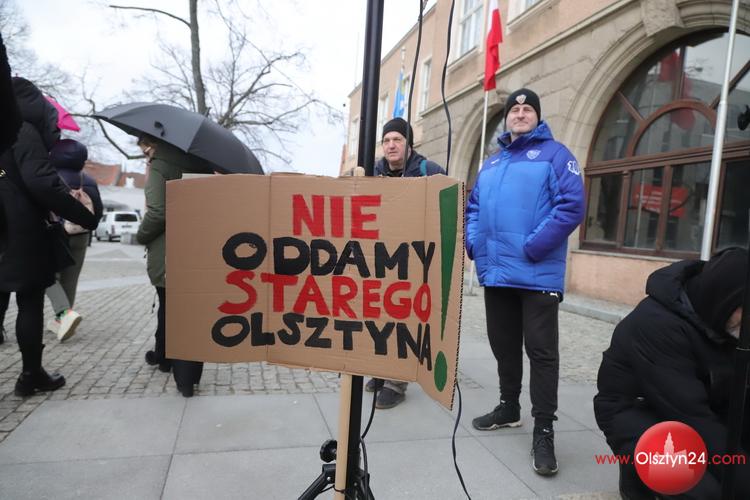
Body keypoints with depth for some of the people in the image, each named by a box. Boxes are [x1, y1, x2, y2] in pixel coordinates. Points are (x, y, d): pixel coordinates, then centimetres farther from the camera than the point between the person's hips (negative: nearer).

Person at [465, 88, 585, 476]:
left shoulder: (555, 154, 0)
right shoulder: (491, 162, 19)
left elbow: (571, 206, -12)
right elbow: (474, 207, 21)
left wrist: (532, 247, -19)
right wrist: (474, 241, 3)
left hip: (537, 274, -6)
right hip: (495, 273, 6)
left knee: (541, 351, -1)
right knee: (503, 345, 17)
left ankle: (543, 431, 10)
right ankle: (508, 408, 35)